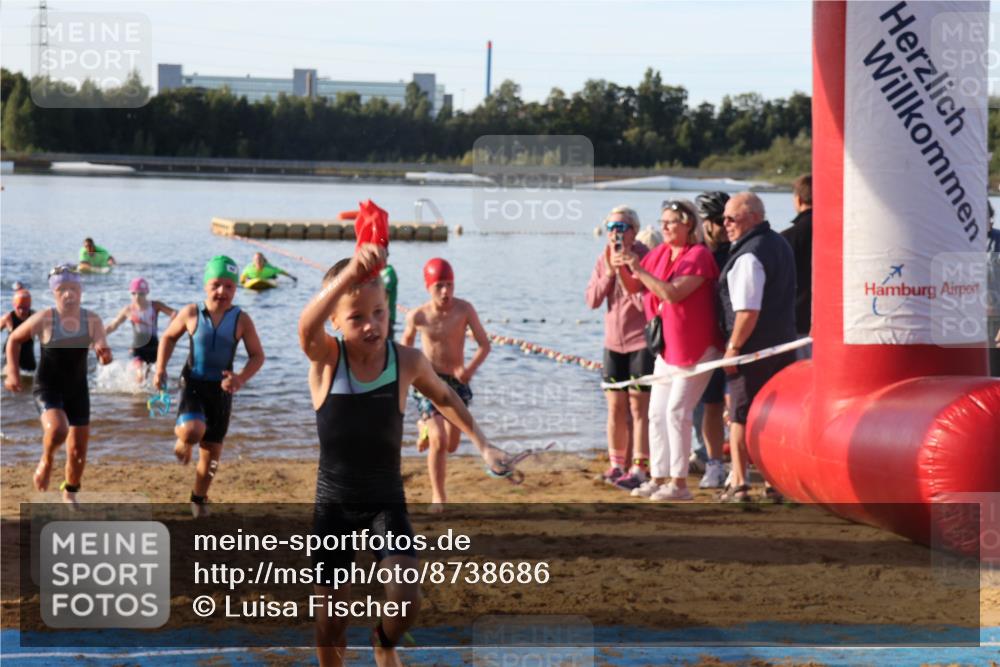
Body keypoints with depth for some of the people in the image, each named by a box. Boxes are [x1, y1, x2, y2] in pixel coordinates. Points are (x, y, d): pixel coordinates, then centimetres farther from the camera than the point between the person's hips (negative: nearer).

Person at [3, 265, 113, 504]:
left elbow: (104, 355, -14)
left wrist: (104, 353, -38)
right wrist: (12, 373, -4)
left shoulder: (92, 320, -7)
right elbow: (14, 340, 2)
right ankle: (46, 461, 2)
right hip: (48, 388, -3)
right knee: (57, 429, -31)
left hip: (77, 389, 3)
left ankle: (70, 494, 34)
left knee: (78, 451, 8)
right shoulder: (44, 319, -13)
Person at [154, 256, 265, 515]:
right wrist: (160, 370, 0)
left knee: (211, 452, 9)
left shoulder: (241, 320, -8)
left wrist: (241, 378, -20)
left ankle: (199, 498, 34)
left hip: (221, 389, 2)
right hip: (193, 384, -1)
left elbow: (257, 356, -1)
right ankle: (182, 439, 10)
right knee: (192, 431, -30)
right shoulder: (192, 313, -7)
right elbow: (168, 337, 10)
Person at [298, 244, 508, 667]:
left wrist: (481, 444, 10)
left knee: (406, 600, -17)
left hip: (387, 501, 1)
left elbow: (444, 397, 13)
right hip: (334, 503, -1)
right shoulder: (325, 359, -16)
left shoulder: (407, 361, -11)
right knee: (331, 617, 6)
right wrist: (349, 273, -59)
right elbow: (307, 325, -42)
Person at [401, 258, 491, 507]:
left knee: (451, 446, 11)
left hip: (457, 382, 2)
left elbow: (484, 344, -12)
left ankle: (426, 427, 46)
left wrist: (470, 368, -29)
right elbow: (406, 341, 11)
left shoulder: (464, 309, -13)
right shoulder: (417, 316, -11)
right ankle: (438, 496, 0)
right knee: (438, 442, -16)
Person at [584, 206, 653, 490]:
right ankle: (617, 465, 18)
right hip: (614, 341, 6)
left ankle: (639, 468, -1)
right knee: (615, 407, 10)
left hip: (641, 341, -6)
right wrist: (609, 271, -12)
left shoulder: (644, 257, -12)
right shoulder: (604, 258, 6)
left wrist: (624, 266, -23)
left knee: (639, 407, -4)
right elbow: (592, 300, 0)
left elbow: (644, 301, -21)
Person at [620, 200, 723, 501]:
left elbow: (673, 293, -26)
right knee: (657, 412, 8)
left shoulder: (698, 255, -16)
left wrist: (640, 270, -27)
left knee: (677, 410, -12)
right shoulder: (660, 253, 8)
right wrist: (623, 268, -7)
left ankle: (679, 482, -8)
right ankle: (659, 477, 16)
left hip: (695, 346, -8)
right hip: (668, 346, 8)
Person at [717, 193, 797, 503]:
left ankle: (739, 484, -1)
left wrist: (733, 347, -17)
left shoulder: (748, 256, -18)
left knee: (740, 417, -1)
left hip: (753, 348, -9)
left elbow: (748, 310, -24)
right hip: (783, 345, 9)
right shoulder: (780, 244, 13)